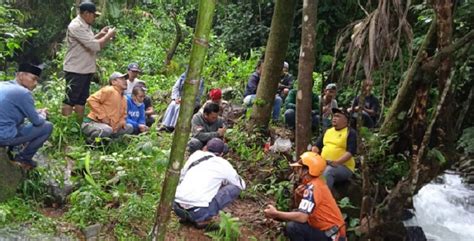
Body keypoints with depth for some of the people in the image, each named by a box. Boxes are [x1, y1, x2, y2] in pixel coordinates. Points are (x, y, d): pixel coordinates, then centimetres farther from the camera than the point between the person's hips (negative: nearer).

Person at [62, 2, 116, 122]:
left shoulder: (85, 26, 12)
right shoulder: (76, 26, -18)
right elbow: (95, 46, -24)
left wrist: (100, 35, 10)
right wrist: (108, 35, -12)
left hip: (85, 69, 10)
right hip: (75, 70, -9)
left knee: (81, 100, 13)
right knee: (69, 101, -4)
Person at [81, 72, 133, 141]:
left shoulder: (124, 99, 14)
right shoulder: (109, 90, -11)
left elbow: (123, 114, 27)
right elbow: (91, 100, -20)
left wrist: (122, 121, 3)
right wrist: (102, 116, -21)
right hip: (92, 123, -9)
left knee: (129, 128, 8)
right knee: (107, 130, -38)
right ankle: (90, 141, -9)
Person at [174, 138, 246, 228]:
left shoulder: (195, 155, 16)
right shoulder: (223, 164, 6)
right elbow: (242, 185, 21)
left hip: (177, 208, 5)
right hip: (198, 212, -5)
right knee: (235, 188, 8)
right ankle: (203, 218, 3)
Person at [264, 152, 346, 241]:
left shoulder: (312, 187, -21)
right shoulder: (313, 183, 8)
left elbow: (302, 217, -29)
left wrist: (275, 214, -19)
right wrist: (297, 196, -8)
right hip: (326, 231, 10)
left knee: (292, 227, -23)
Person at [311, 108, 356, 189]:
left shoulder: (350, 133, -1)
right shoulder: (328, 131, 18)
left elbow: (351, 152, -13)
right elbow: (317, 146, 18)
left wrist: (336, 162, -27)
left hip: (343, 167, -6)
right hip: (323, 164, 6)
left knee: (328, 171, -36)